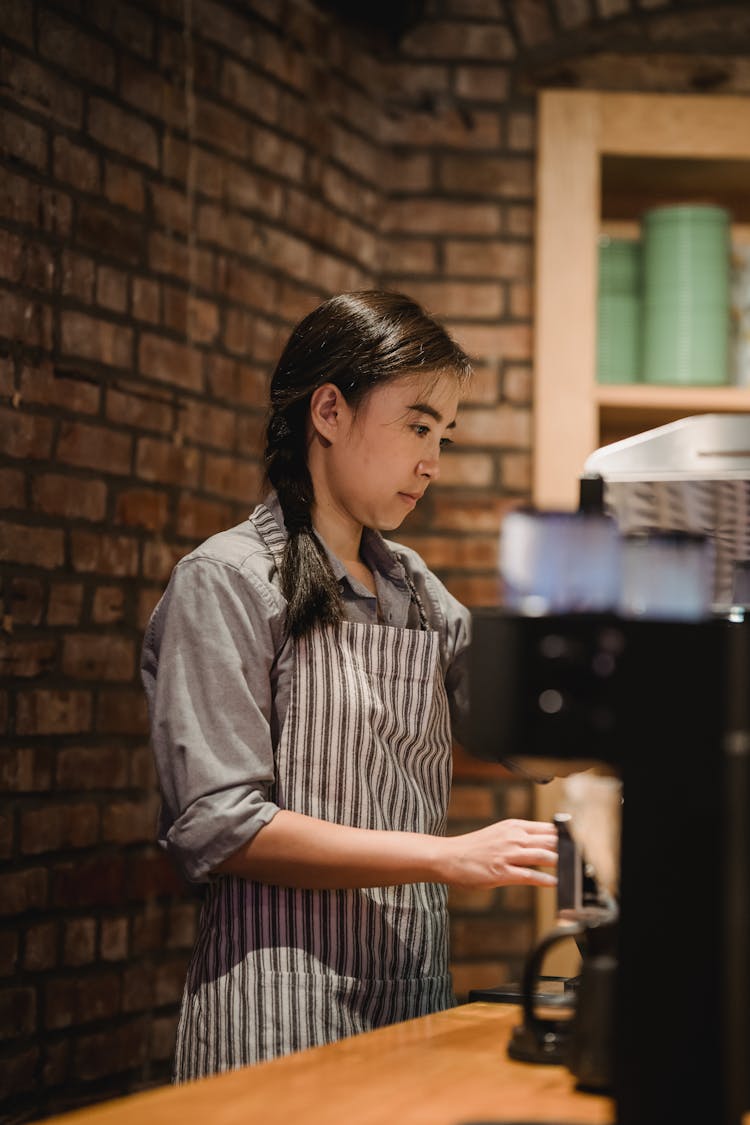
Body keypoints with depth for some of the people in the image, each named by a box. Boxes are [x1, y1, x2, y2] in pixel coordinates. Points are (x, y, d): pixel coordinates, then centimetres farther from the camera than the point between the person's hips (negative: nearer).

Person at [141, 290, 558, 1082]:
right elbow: (217, 829, -16)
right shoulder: (227, 582, -7)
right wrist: (447, 857, -20)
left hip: (413, 983, 6)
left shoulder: (414, 589, 15)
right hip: (284, 1007, -6)